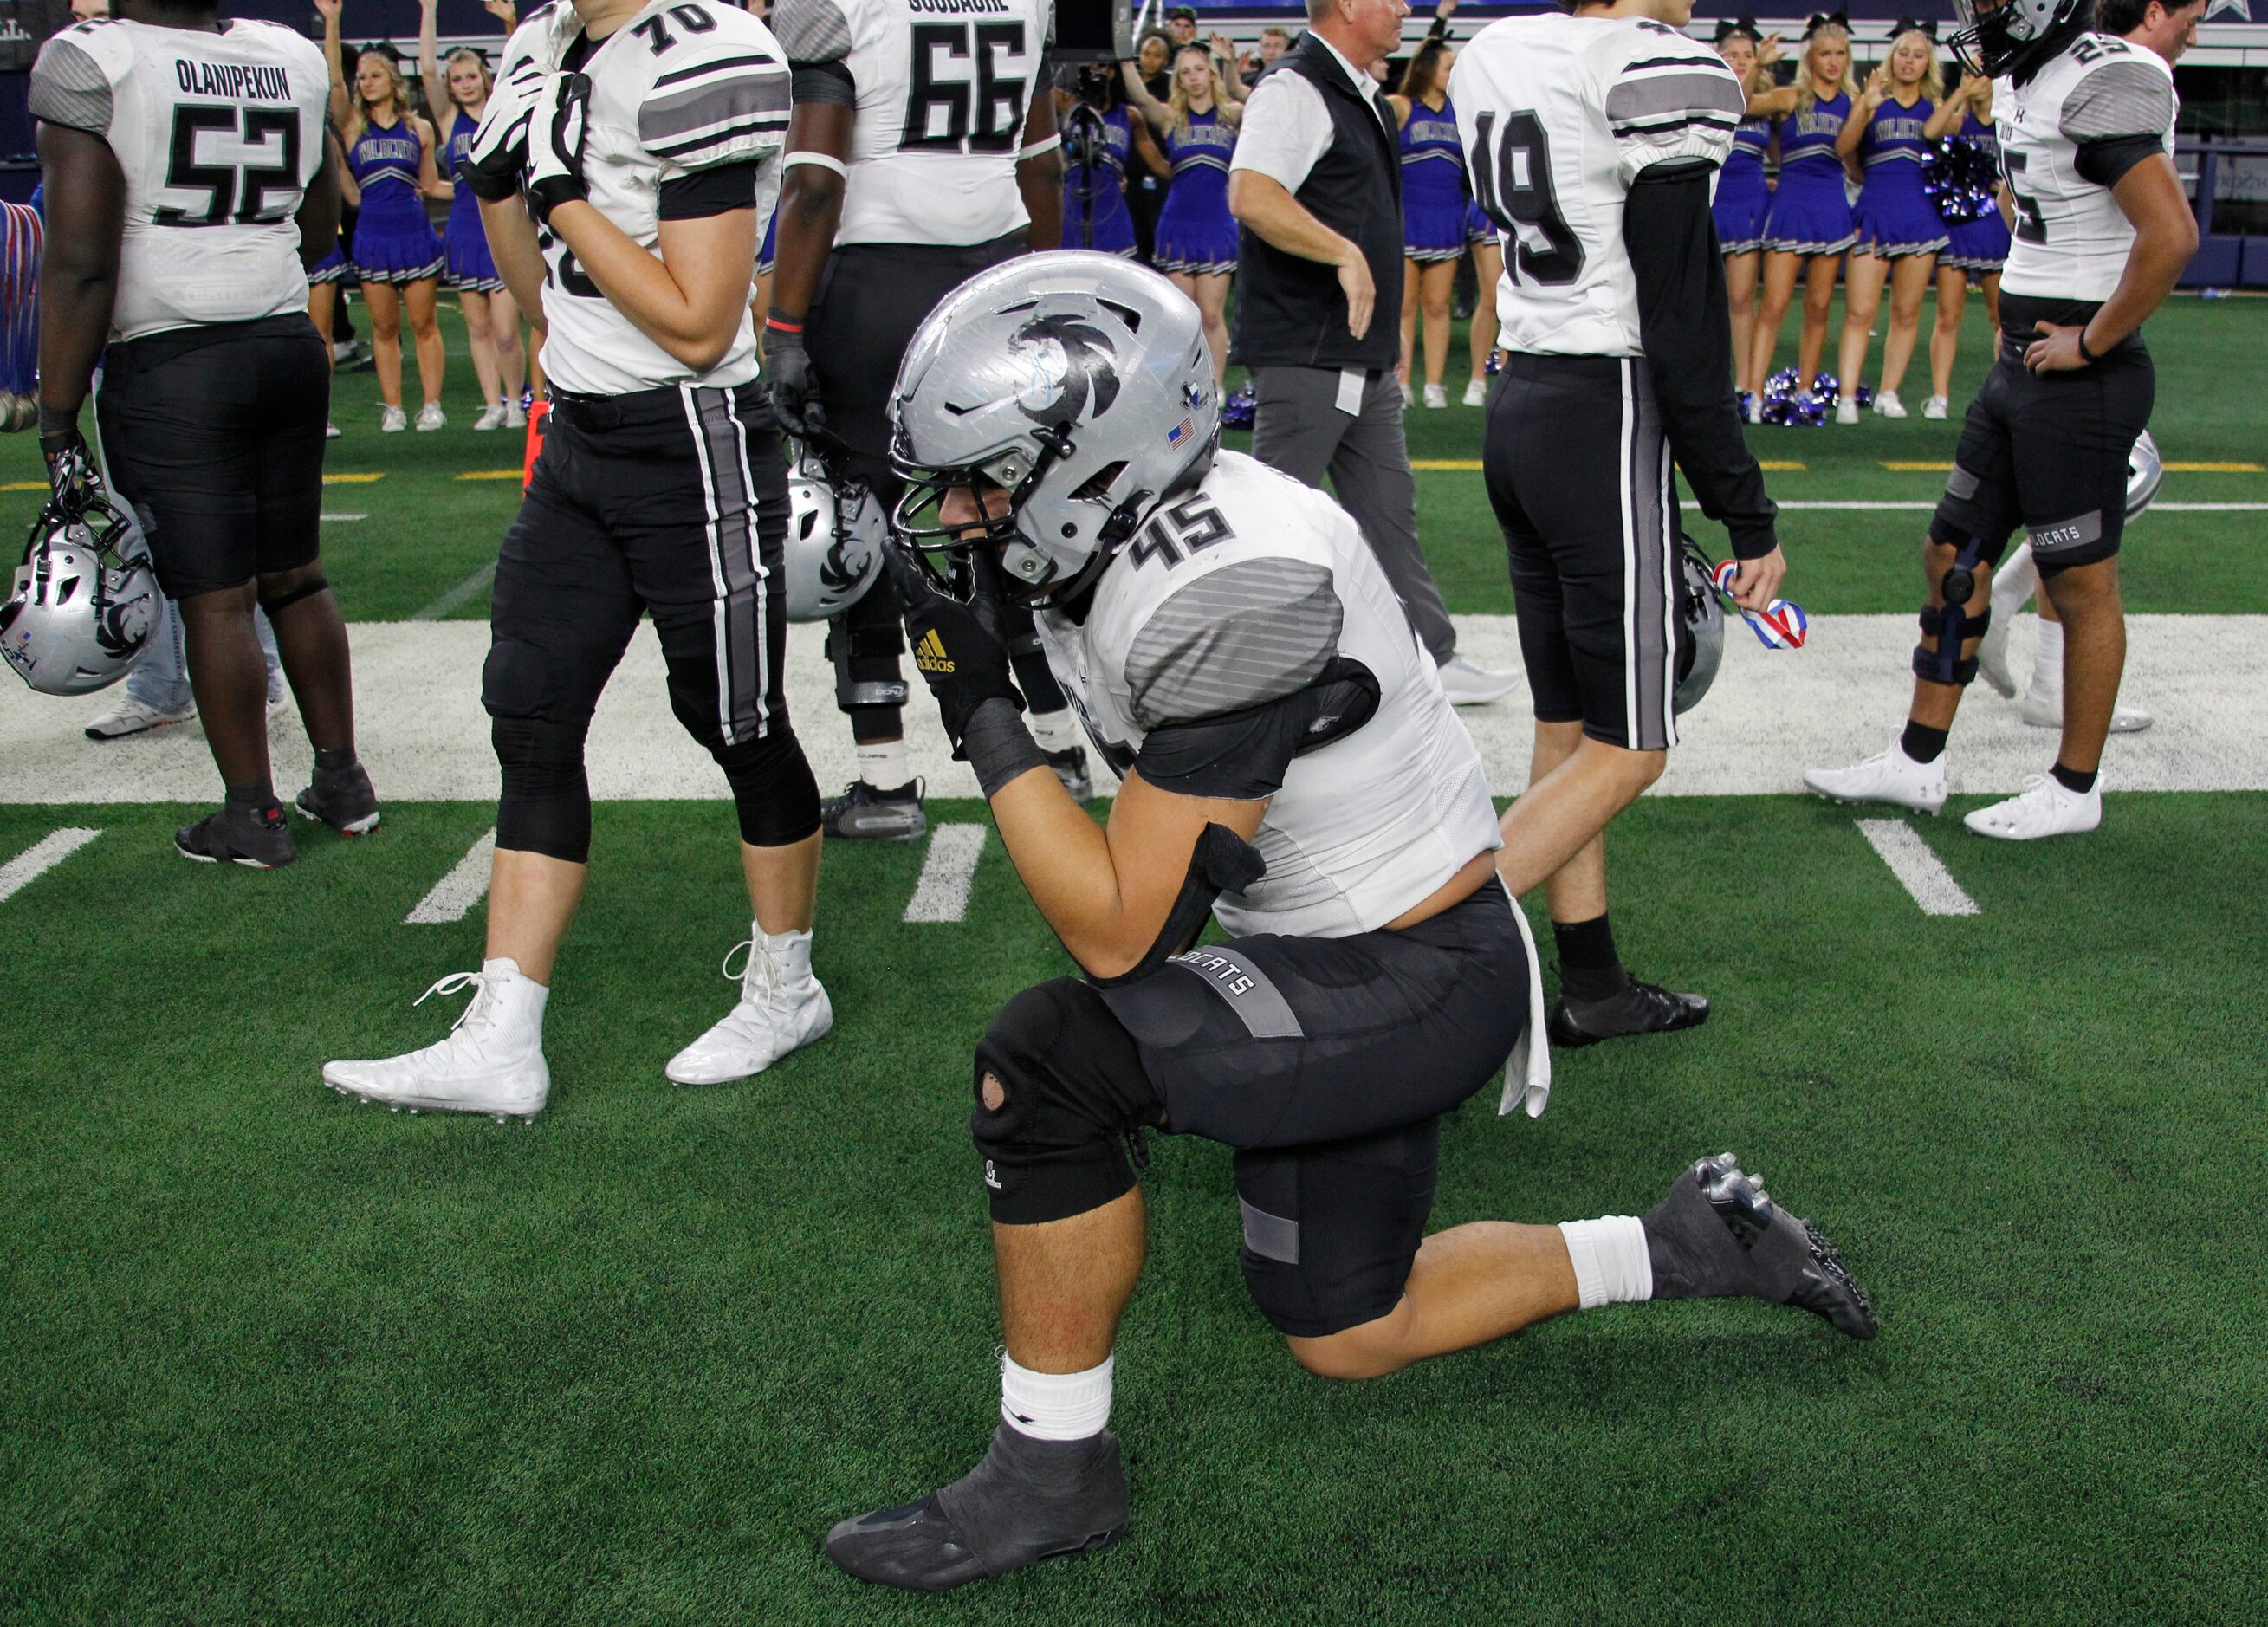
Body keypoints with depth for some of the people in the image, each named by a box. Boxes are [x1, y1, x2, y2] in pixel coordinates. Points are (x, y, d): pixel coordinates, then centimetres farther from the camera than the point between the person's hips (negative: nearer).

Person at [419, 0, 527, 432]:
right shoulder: (449, 119, 6)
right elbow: (427, 68, -4)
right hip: (464, 231, 3)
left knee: (505, 330, -8)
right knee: (478, 327, 6)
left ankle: (515, 400, 12)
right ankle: (492, 404, 14)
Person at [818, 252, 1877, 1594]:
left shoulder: (1227, 591, -29)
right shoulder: (1111, 550, -1)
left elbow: (1124, 931, -25)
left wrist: (987, 720, -23)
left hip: (1415, 980, -10)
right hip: (1338, 961, 10)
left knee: (1044, 1063, -22)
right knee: (1345, 1338, 19)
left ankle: (1052, 1469, -3)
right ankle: (1693, 1244, 32)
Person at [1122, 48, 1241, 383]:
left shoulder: (1230, 115, 4)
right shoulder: (1170, 117, 5)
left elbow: (1253, 106, -17)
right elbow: (1139, 97, -12)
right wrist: (1125, 61, -27)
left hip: (1218, 224, -1)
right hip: (1177, 225, 1)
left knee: (1212, 315, -3)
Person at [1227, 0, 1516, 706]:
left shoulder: (1361, 96, 18)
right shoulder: (1294, 90, -14)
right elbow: (1251, 196, -27)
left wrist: (1387, 325, 23)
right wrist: (1346, 255, -24)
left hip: (1363, 355, 10)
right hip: (1304, 353, -10)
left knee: (1388, 507, 12)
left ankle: (1431, 659, 18)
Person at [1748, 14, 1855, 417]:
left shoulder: (1850, 104, 11)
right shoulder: (1790, 98, 0)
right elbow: (1744, 104, -17)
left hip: (1833, 207, 4)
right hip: (1791, 203, -4)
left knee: (1819, 308, 6)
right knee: (1775, 304, -10)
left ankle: (1804, 391, 14)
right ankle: (1754, 393, -13)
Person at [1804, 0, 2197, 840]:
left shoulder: (2100, 85, -19)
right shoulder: (2027, 82, 11)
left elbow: (2171, 234, -29)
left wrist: (2092, 341, -19)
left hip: (2082, 383, -10)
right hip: (2019, 368, 10)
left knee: (2083, 588, 3)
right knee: (1955, 559, 14)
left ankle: (2075, 788, 17)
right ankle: (1918, 761, 25)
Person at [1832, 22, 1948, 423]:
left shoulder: (1936, 106, 12)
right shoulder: (1873, 98, 6)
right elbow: (1843, 149, -8)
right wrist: (1866, 108, -22)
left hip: (1920, 214, 3)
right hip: (1874, 212, -2)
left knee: (1907, 312, 6)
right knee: (1859, 312, -9)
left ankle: (1888, 392, 13)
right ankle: (1847, 397, -11)